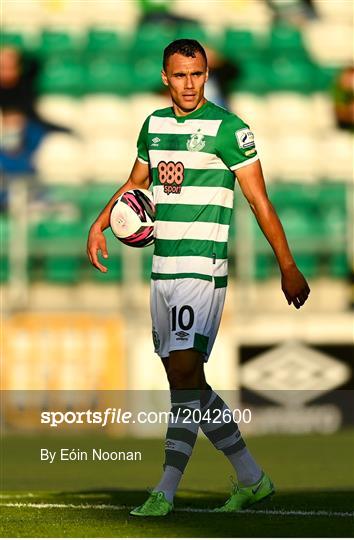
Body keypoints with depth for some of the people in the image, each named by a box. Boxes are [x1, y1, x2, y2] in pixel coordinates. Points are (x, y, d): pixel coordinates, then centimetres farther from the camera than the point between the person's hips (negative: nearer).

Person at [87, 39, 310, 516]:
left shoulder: (227, 128, -7)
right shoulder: (154, 124, 12)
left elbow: (259, 200, -6)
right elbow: (136, 182, 28)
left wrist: (288, 268, -6)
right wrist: (100, 225, 15)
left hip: (203, 266, -7)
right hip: (162, 266, 7)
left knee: (185, 370, -15)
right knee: (184, 378, 8)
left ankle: (166, 491, -14)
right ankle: (251, 478, 18)